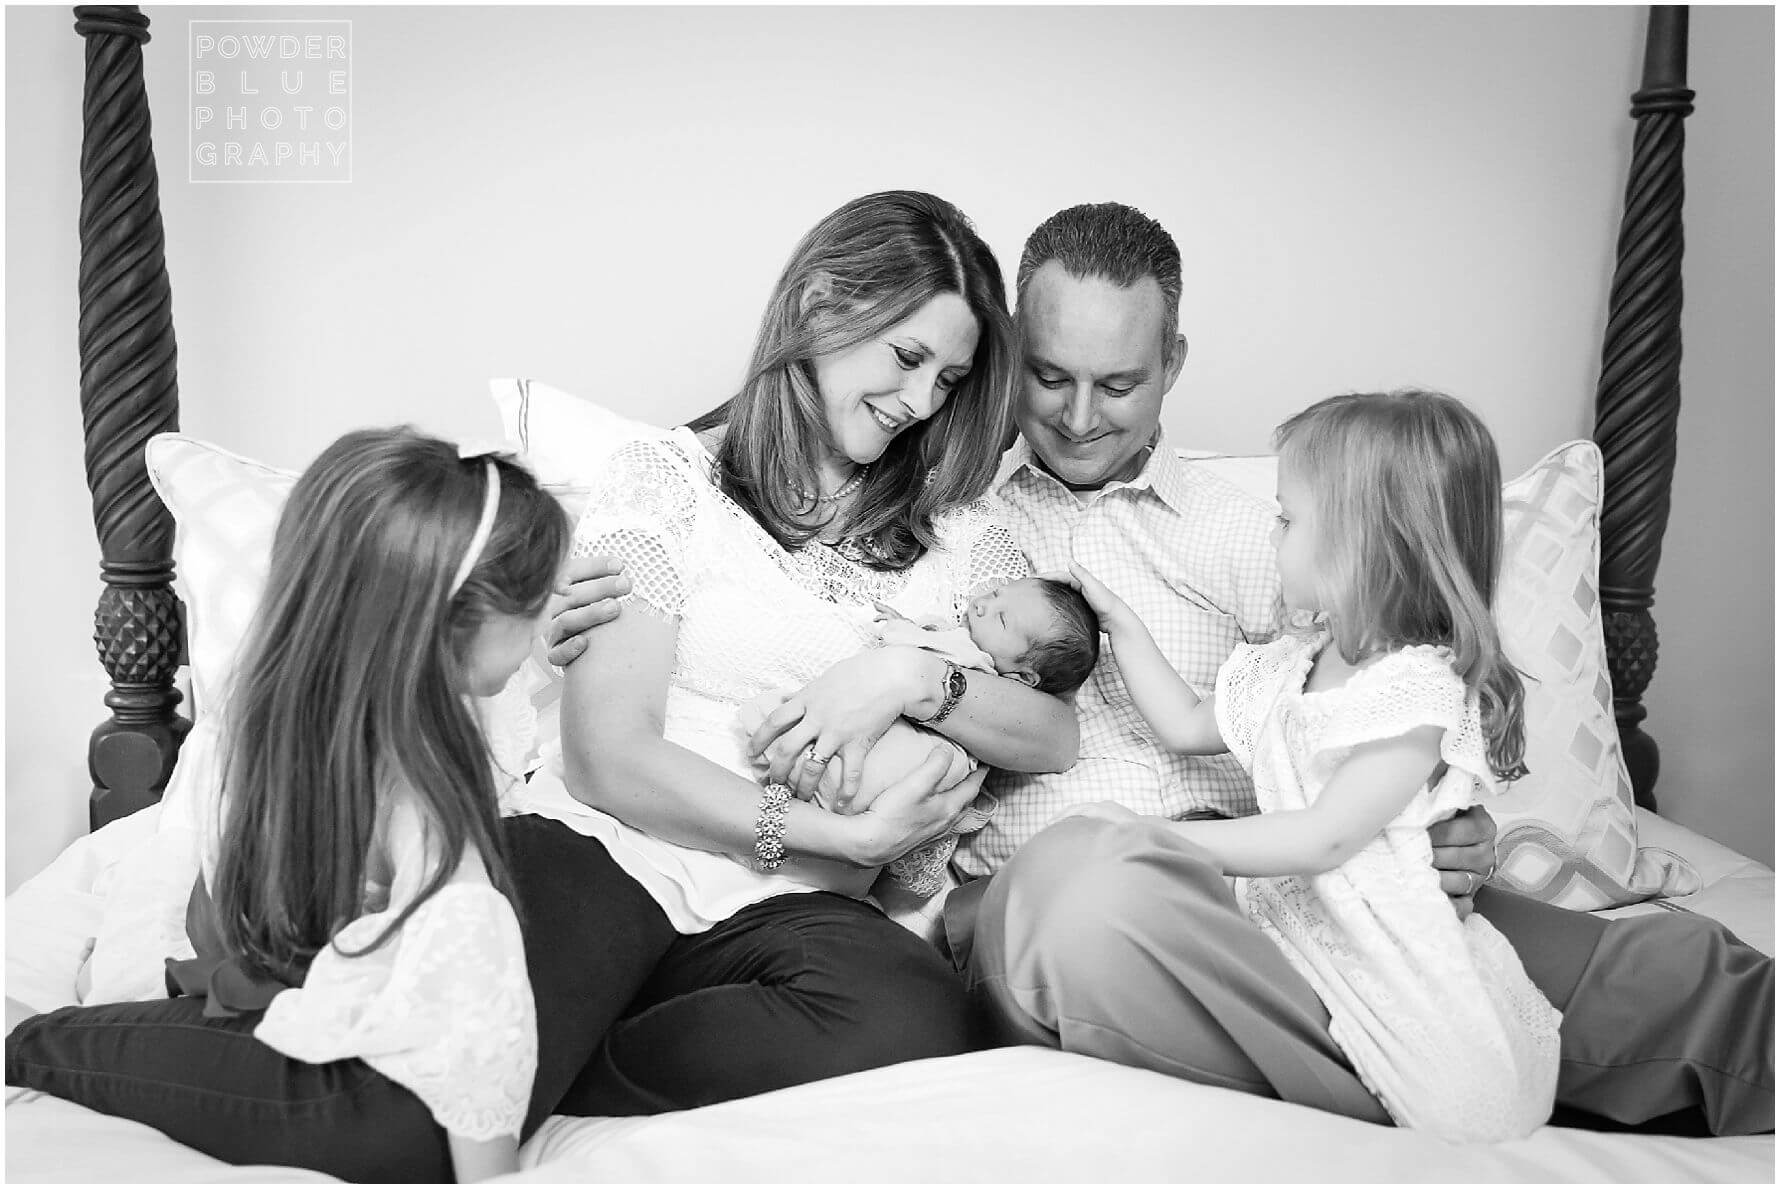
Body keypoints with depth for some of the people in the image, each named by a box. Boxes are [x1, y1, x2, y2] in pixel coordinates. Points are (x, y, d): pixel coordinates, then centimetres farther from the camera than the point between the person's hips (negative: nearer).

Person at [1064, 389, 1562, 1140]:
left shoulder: (1421, 686, -13)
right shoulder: (1289, 665, 13)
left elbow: (1325, 839, -19)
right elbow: (1186, 727, 28)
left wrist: (1158, 837, -17)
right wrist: (1117, 621, 24)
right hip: (1287, 925, 8)